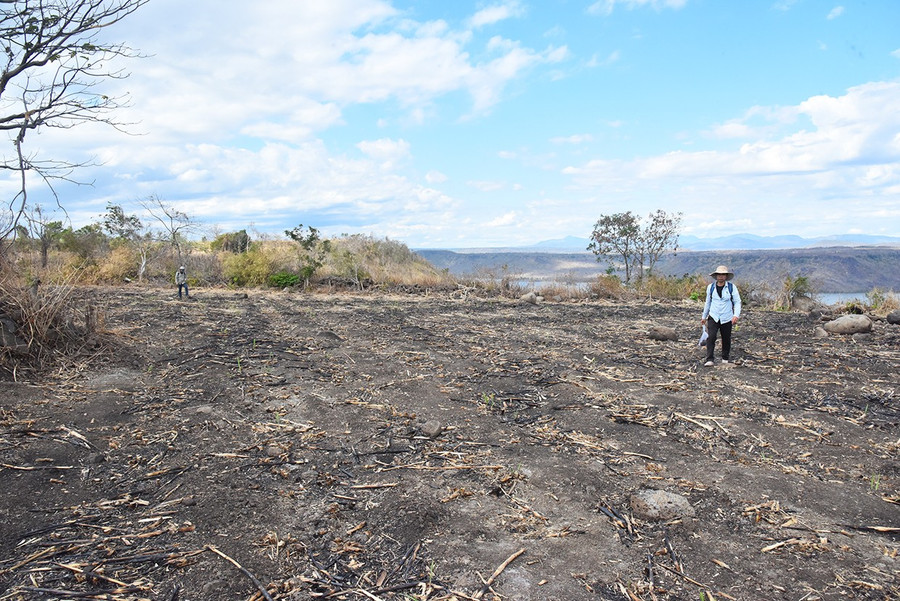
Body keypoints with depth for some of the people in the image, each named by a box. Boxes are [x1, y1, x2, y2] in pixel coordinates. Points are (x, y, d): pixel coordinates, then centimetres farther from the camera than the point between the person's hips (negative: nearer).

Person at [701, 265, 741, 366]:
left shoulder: (732, 287, -3)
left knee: (726, 339, 8)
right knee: (711, 337, -16)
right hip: (713, 317, 0)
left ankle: (725, 358, 29)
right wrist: (704, 316, 21)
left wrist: (736, 315, -17)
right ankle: (709, 360, -16)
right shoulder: (710, 287, 3)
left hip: (727, 319, 0)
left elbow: (737, 302, -2)